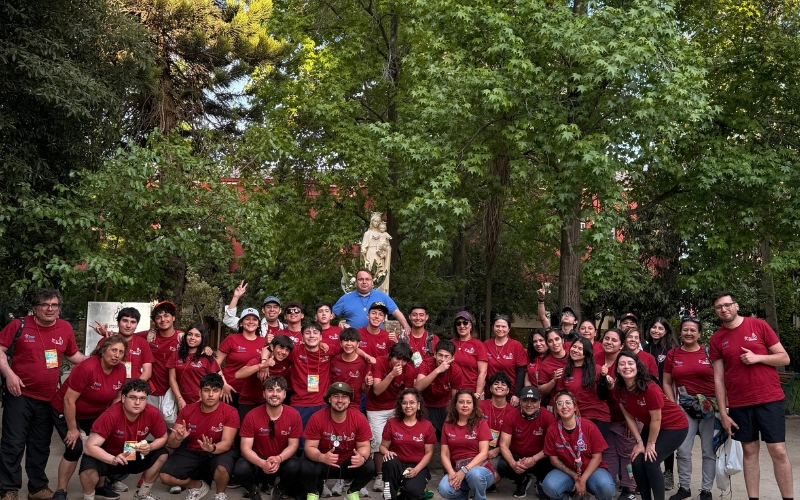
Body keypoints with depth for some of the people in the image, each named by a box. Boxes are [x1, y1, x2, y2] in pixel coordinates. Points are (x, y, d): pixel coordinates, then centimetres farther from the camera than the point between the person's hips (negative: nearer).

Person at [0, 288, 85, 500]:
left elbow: (73, 354, 16)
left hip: (48, 398, 4)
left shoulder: (65, 328, 4)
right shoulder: (19, 325, -6)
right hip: (19, 395, -4)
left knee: (40, 446, 14)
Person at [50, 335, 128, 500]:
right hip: (66, 412, -6)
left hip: (95, 415, 6)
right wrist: (72, 429, -21)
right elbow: (69, 400, -26)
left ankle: (99, 486, 17)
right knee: (75, 448, -17)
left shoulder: (121, 370, -13)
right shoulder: (87, 368, -31)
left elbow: (117, 398, 1)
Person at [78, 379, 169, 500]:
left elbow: (163, 438, -6)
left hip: (134, 456, 4)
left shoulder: (152, 413, -22)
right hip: (106, 457, -4)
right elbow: (90, 447, -32)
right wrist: (114, 460, -46)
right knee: (89, 468, -33)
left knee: (162, 454, -14)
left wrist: (150, 447, -28)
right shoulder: (111, 415, -32)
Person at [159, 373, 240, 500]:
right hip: (191, 452, 3)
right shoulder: (187, 410, -7)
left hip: (219, 452, -3)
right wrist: (177, 439, -34)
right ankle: (198, 486, 12)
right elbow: (170, 444, -9)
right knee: (165, 476, -17)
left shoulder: (230, 412, -16)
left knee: (222, 468, -37)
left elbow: (226, 443, -23)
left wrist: (213, 448, -46)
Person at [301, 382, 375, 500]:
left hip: (349, 464, 1)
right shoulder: (317, 418, -18)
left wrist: (362, 458, -34)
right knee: (306, 468, -31)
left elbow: (364, 446, -8)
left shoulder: (359, 419, -15)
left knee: (369, 467, -26)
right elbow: (310, 447, -16)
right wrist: (322, 457, -40)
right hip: (323, 464, -1)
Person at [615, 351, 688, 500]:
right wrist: (639, 442, -5)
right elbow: (629, 417, -3)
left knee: (651, 462, -17)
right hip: (651, 427, 7)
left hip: (674, 426, -6)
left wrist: (650, 444, -14)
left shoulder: (650, 389, -31)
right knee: (637, 462, -4)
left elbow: (656, 419, -23)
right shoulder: (619, 391, -12)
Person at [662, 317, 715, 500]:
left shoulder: (709, 352, -1)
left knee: (709, 451, 5)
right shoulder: (672, 354, 5)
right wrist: (673, 405, -1)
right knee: (683, 451, 1)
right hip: (685, 408, 2)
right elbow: (667, 383, 8)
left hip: (710, 407, -1)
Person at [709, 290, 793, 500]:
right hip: (739, 404, 2)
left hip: (769, 399, -2)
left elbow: (784, 358, 2)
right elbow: (718, 379, 4)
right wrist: (723, 413, 0)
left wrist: (758, 357, -15)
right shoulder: (716, 339, 3)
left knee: (778, 451, -2)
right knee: (749, 451, 8)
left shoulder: (759, 325, -1)